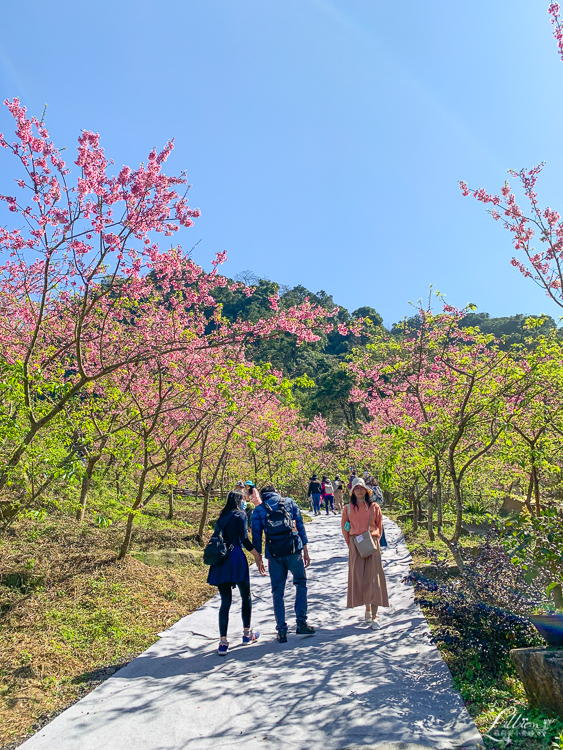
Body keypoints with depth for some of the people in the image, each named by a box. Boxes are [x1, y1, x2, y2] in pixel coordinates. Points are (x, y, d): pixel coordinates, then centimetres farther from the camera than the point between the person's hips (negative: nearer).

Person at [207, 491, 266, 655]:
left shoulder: (221, 517, 17)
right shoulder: (240, 514, -1)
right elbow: (244, 539, -9)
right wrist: (257, 555, -3)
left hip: (219, 560, 5)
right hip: (236, 557, -5)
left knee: (225, 601, 6)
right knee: (246, 596, 13)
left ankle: (223, 641, 0)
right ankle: (247, 634, 23)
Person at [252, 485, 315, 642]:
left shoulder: (258, 510, 8)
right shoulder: (289, 502, 10)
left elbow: (256, 536, 6)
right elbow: (300, 526, 7)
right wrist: (305, 550, 10)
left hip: (273, 554, 0)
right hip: (293, 550, 0)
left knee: (277, 592, 11)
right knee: (301, 583, 18)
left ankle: (282, 631, 13)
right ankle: (301, 623, 14)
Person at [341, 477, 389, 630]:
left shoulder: (374, 507, 1)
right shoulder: (348, 508, 2)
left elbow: (379, 527, 13)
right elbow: (344, 528, 13)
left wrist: (375, 540, 9)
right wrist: (350, 544, 9)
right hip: (355, 546, 1)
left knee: (373, 578, -4)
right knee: (359, 578, 5)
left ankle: (374, 617, -1)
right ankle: (367, 609, 24)